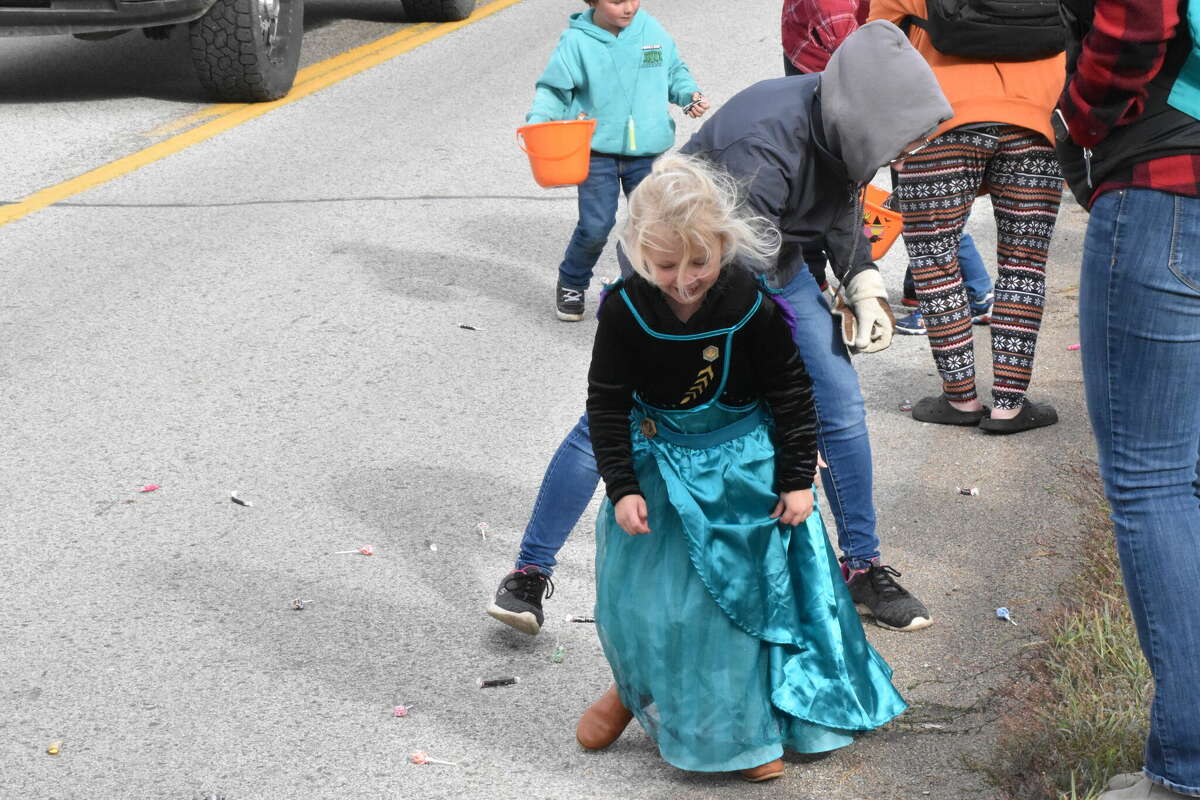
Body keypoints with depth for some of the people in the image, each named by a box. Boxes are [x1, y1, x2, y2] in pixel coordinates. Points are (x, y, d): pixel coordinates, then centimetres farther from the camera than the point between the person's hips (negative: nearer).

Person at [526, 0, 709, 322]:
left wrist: (689, 93, -4)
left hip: (647, 151, 3)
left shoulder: (651, 30, 0)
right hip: (597, 151, -3)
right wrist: (538, 120, -22)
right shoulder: (576, 42, -10)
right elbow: (555, 89, -5)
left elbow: (674, 71, 14)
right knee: (595, 226, -5)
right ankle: (571, 285, 21)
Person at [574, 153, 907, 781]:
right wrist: (621, 486, -15)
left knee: (738, 590, 3)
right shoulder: (625, 310, -18)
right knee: (637, 590, 2)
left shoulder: (753, 306, -20)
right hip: (658, 463, 1)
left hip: (741, 467, -1)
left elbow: (791, 394, -9)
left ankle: (743, 728, 20)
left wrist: (797, 479, -8)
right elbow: (607, 401, -10)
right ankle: (638, 689, 33)